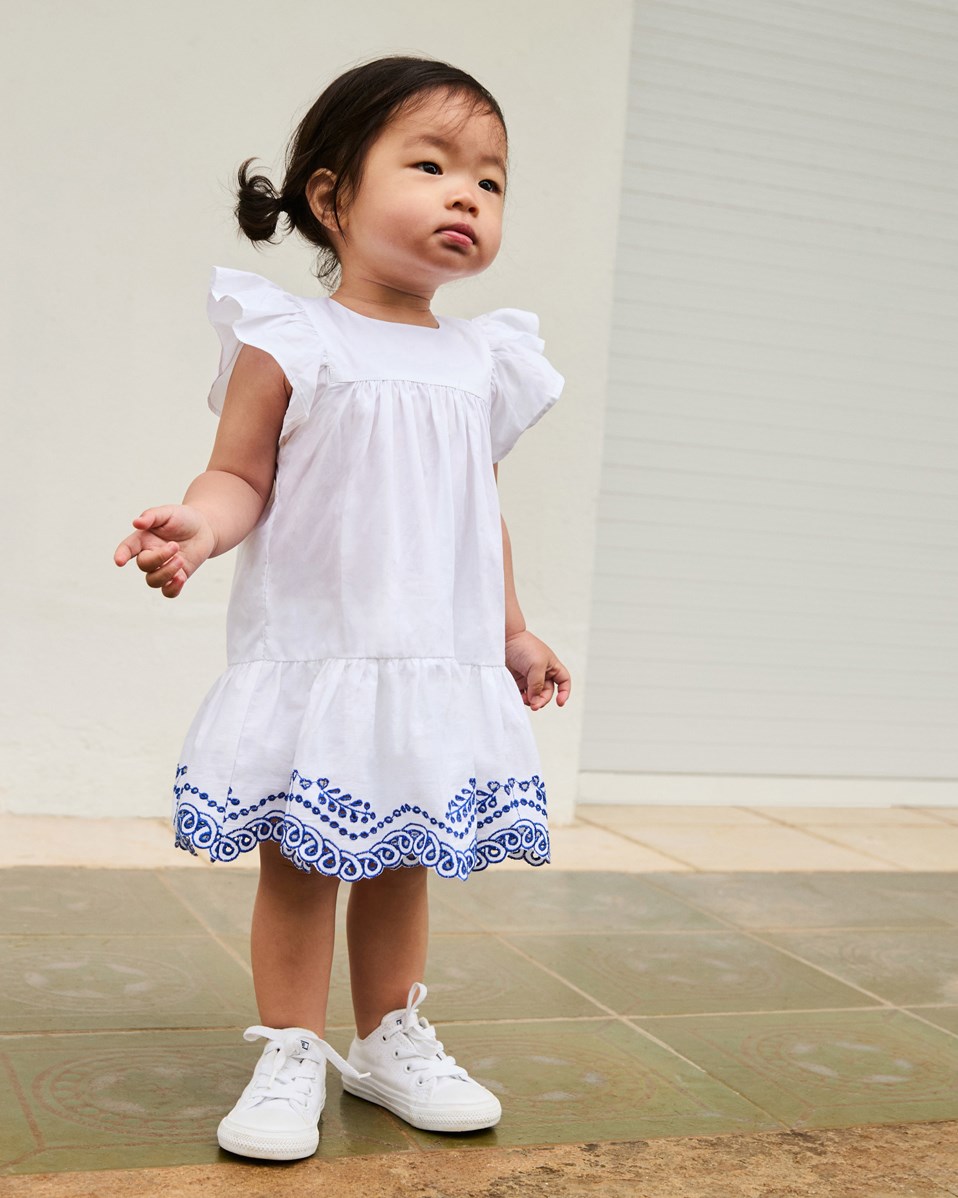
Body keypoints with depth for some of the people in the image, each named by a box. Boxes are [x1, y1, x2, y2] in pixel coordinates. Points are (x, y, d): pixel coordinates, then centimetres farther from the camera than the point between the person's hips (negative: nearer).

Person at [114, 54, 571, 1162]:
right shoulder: (291, 343, -5)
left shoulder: (483, 361, 10)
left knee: (403, 862, 14)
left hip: (442, 664, 5)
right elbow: (242, 476, -7)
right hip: (315, 656, -4)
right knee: (299, 861, 3)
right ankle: (290, 1060, 19)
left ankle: (390, 1042, 31)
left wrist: (512, 633, 19)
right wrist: (197, 525, -28)